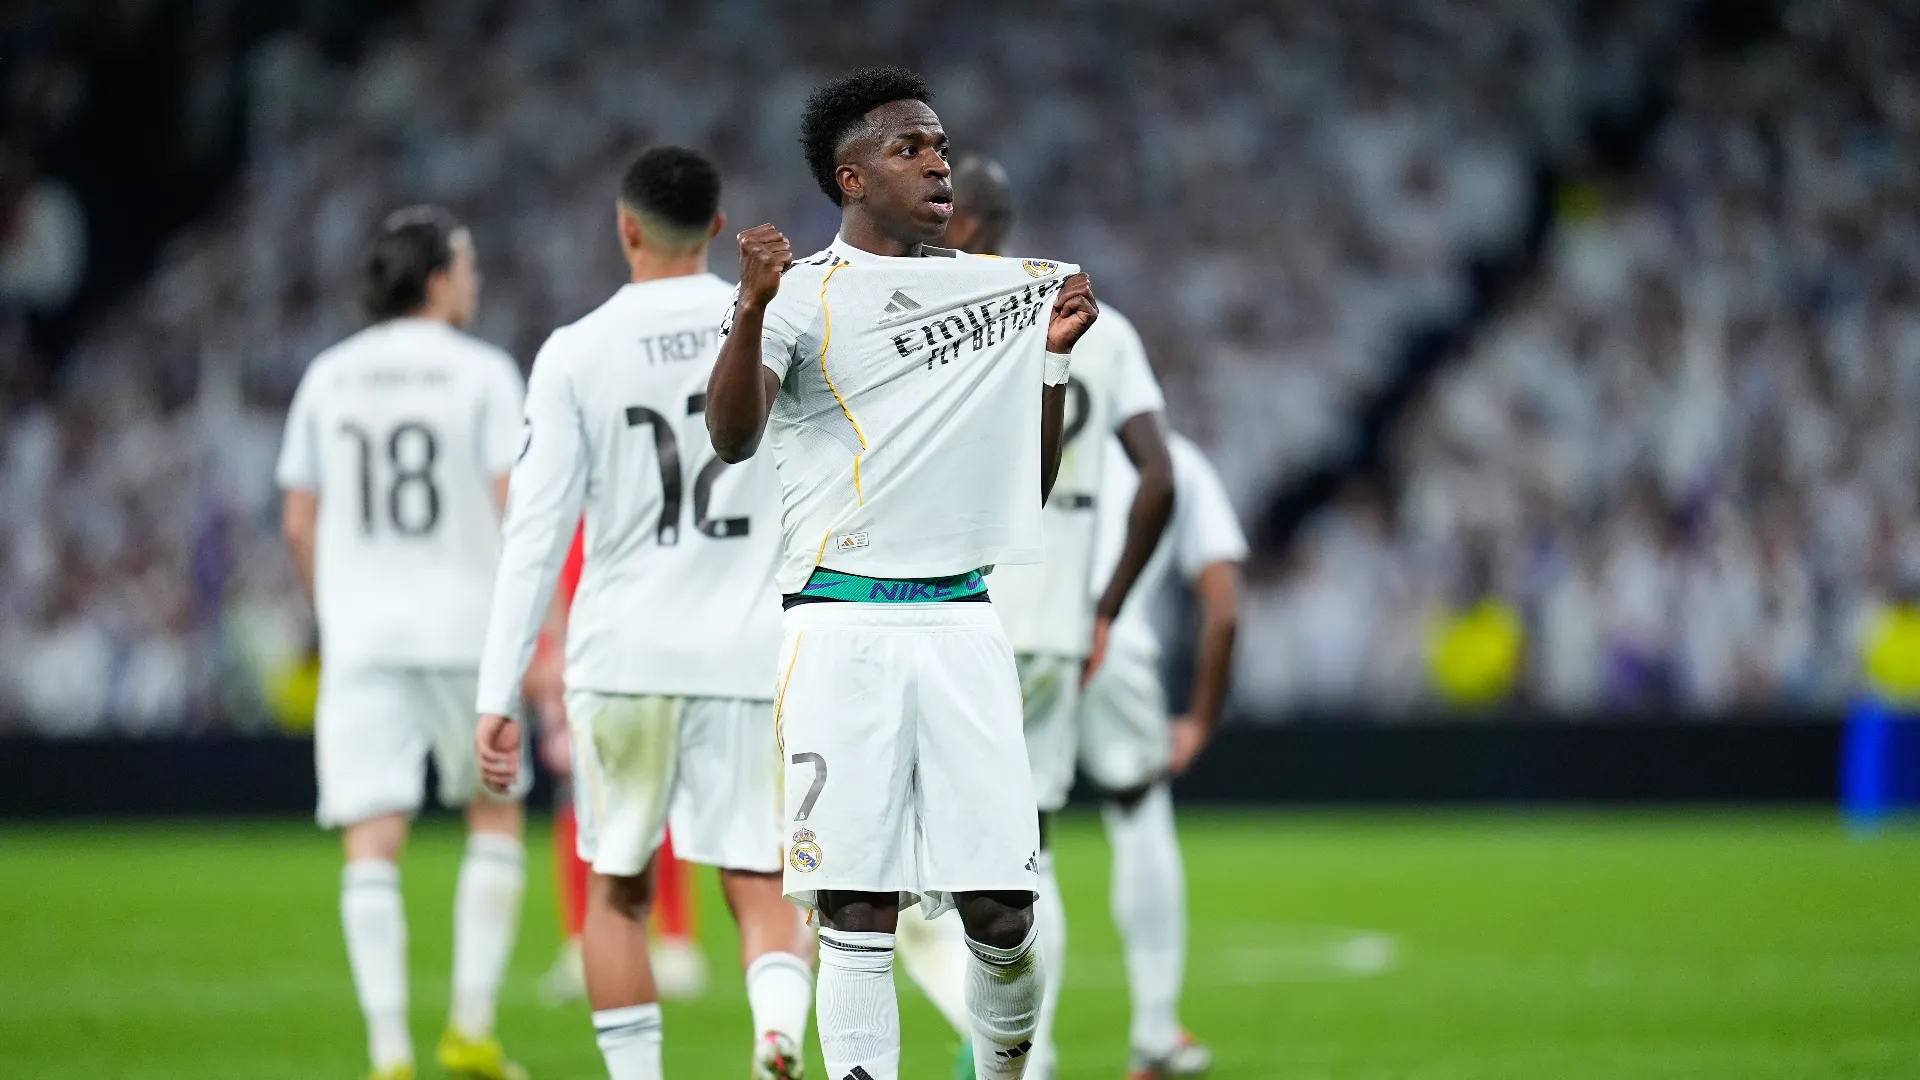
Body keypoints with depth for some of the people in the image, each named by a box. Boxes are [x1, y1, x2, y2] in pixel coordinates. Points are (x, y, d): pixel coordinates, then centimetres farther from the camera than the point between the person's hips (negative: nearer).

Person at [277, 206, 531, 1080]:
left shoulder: (327, 377, 7)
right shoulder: (482, 373, -3)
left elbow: (299, 524, 9)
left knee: (372, 843, -2)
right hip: (465, 629, -2)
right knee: (494, 815, 16)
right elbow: (514, 511, -8)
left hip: (359, 640, 2)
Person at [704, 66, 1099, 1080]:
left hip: (963, 621, 4)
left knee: (1003, 907, 0)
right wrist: (753, 307, -30)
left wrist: (1055, 356, 10)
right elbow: (732, 440, -16)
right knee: (858, 911, -5)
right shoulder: (801, 294, 1)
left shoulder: (992, 285, 16)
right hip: (842, 627, -4)